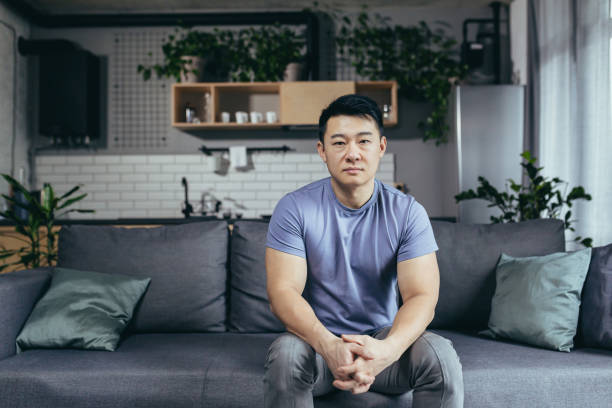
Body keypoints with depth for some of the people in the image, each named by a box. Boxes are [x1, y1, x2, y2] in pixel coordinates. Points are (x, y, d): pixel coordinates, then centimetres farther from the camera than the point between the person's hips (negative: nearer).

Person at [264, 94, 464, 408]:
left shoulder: (407, 213, -5)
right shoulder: (295, 208, -8)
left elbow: (422, 296, -13)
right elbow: (282, 291, -16)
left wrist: (387, 348, -36)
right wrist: (328, 345, -36)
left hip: (383, 338, 1)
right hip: (318, 338, -1)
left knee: (441, 356, -26)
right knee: (285, 354, -32)